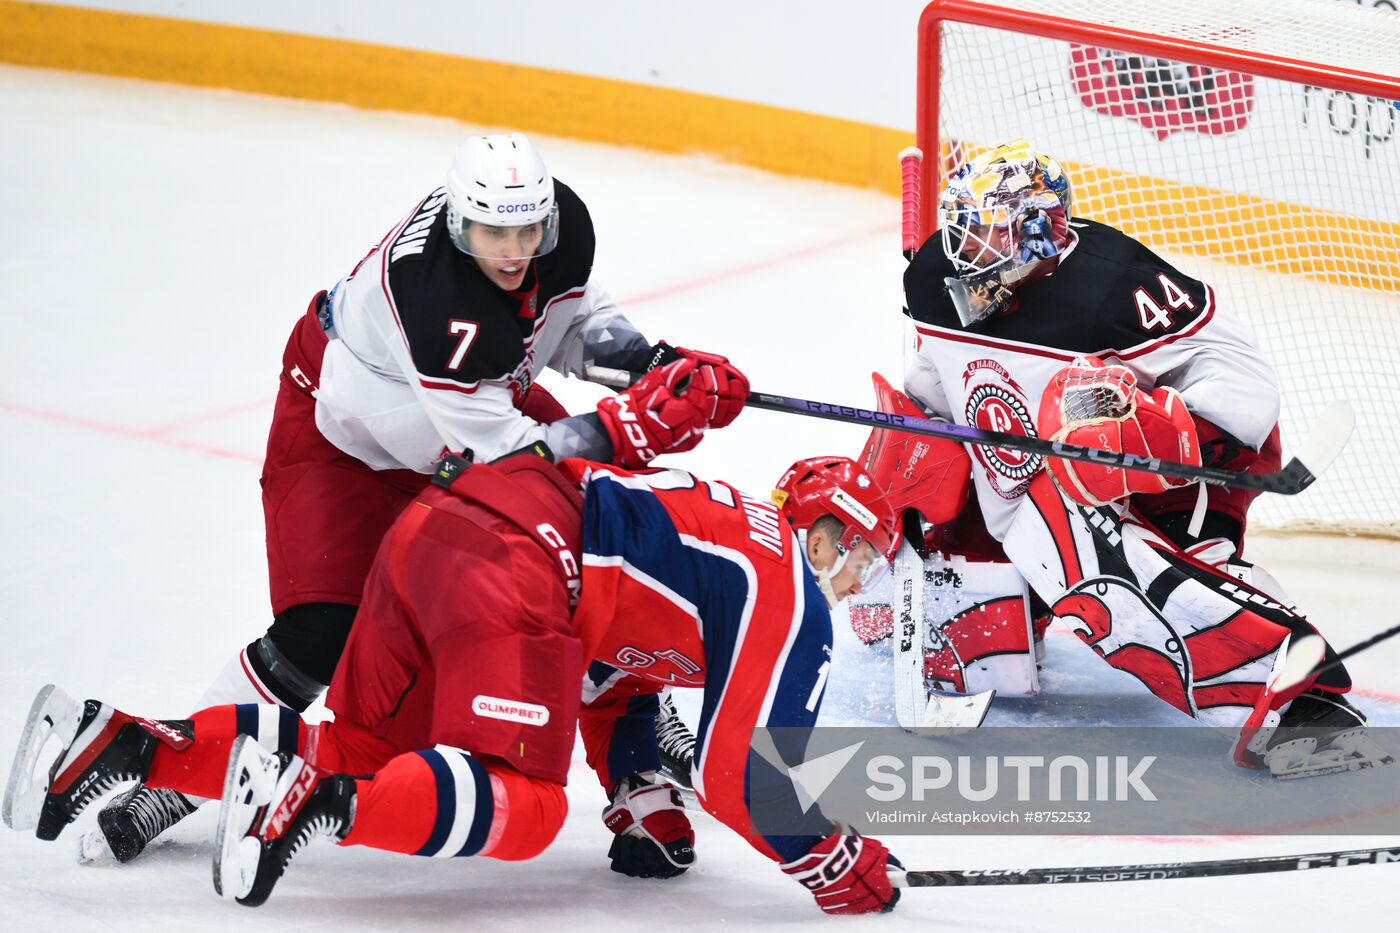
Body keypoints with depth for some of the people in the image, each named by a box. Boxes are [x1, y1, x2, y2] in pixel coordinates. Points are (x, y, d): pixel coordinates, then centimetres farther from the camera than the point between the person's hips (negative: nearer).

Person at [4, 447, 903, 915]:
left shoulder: (727, 534, 32)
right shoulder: (790, 594, 4)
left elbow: (615, 679, 38)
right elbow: (739, 767, -5)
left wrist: (643, 809, 30)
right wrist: (838, 867, 6)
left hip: (433, 526, 9)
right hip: (510, 561, -9)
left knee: (358, 752, 14)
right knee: (520, 801, -14)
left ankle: (122, 744, 2)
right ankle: (314, 799, -34)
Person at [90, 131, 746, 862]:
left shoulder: (561, 221, -21)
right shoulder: (440, 306, -42)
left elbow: (571, 309, 2)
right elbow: (509, 456, -39)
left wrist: (650, 360, -16)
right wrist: (646, 425, -43)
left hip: (487, 396, 7)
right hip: (345, 427, -7)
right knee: (321, 637, -17)